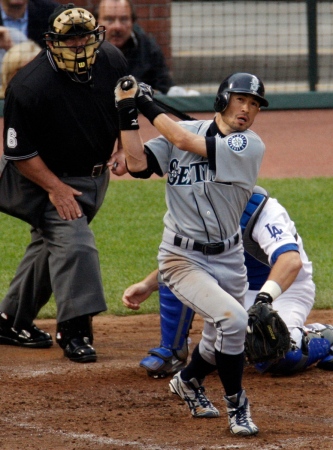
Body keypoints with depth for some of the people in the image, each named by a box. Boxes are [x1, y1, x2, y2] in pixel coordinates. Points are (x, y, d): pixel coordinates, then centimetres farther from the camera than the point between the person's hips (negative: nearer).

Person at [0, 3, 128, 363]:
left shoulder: (112, 61, -11)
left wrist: (123, 149, -4)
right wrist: (55, 189, -24)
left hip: (97, 176, 6)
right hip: (54, 178, -6)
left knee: (50, 244, 14)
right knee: (73, 245, -19)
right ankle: (74, 330, -11)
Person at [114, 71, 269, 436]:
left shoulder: (250, 146, -11)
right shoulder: (185, 130, -4)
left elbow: (185, 141, -20)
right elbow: (138, 164, -13)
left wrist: (148, 106, -11)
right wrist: (127, 114, -16)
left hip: (228, 260, 3)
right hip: (183, 259, -3)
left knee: (221, 340, 17)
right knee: (232, 320, -23)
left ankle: (188, 381, 51)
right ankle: (236, 405, -3)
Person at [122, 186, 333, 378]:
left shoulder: (260, 209, -28)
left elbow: (291, 260, -43)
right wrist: (148, 285, -14)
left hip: (285, 286, -6)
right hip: (233, 286, 6)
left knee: (276, 357, -33)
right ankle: (172, 352, -6)